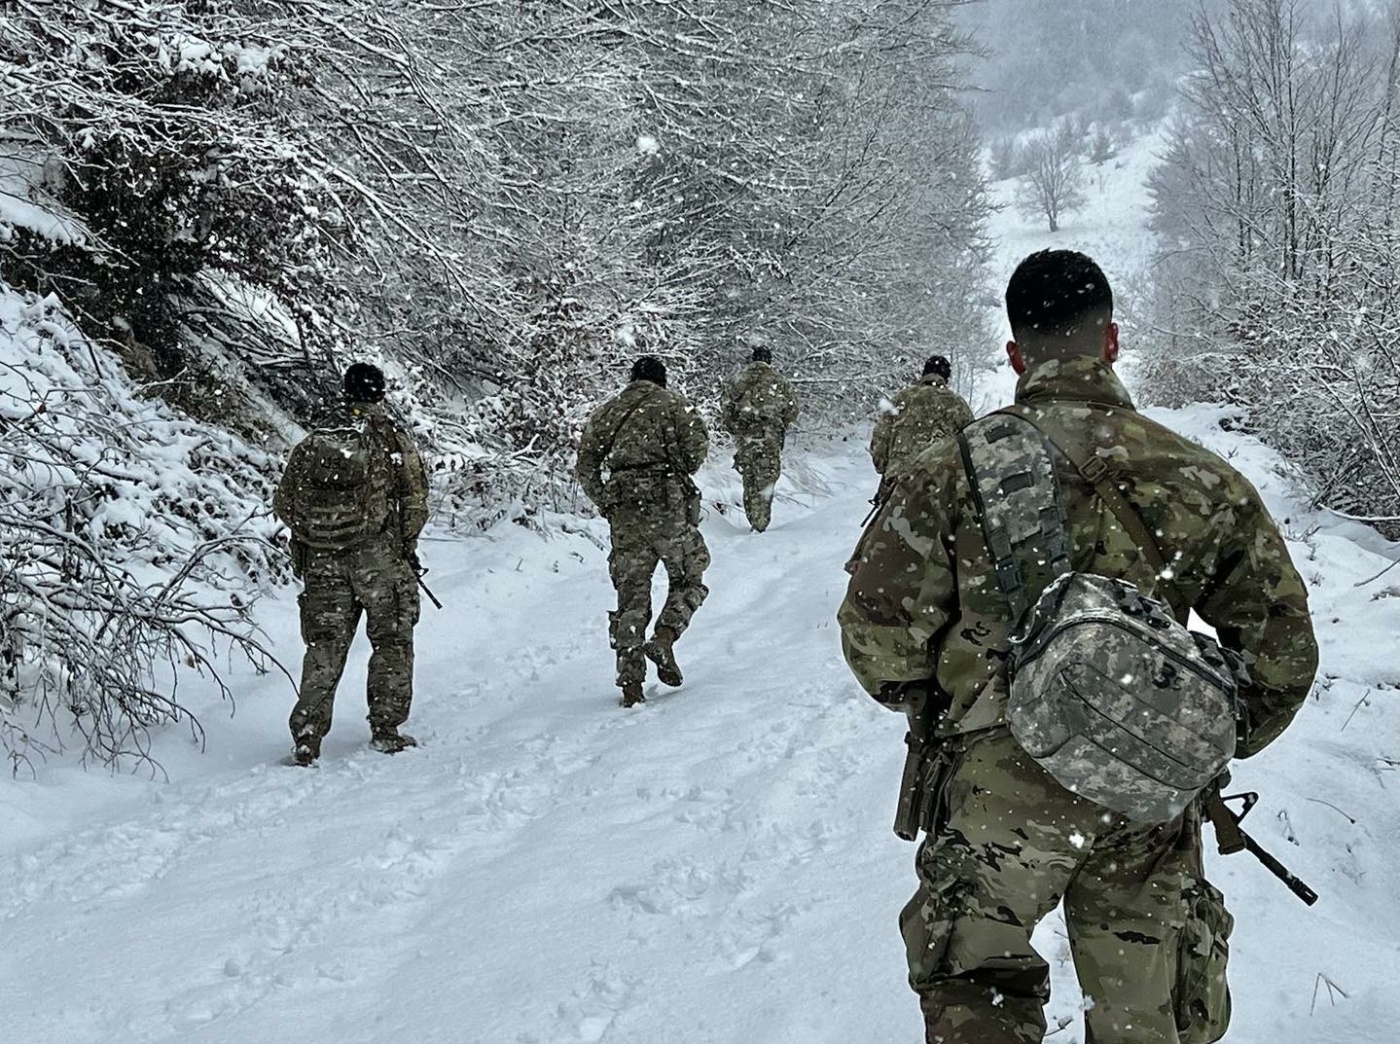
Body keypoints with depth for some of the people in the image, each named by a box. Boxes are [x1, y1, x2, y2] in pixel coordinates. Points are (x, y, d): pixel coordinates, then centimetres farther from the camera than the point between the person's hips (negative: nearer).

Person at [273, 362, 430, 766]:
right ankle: (385, 728, 10)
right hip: (379, 557, -3)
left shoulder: (310, 445, 6)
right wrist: (408, 545, 7)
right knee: (392, 641, 10)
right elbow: (415, 498, -5)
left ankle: (307, 734, 1)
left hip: (322, 562, 3)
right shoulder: (394, 440, -3)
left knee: (325, 646, 8)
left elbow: (283, 505, 8)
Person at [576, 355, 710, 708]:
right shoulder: (674, 404, 6)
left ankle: (630, 683, 0)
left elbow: (585, 467, 12)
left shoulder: (605, 412, 17)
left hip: (623, 510, 3)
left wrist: (606, 501, 20)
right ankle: (663, 639, -10)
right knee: (687, 580, 14)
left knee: (632, 595, 6)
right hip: (668, 505, -3)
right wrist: (678, 471, 12)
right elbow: (696, 447, -6)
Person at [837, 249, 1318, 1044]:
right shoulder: (1202, 479, -1)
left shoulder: (960, 468, -8)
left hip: (1000, 790, -2)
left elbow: (877, 626, -7)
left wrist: (930, 710, 13)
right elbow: (1283, 649, 5)